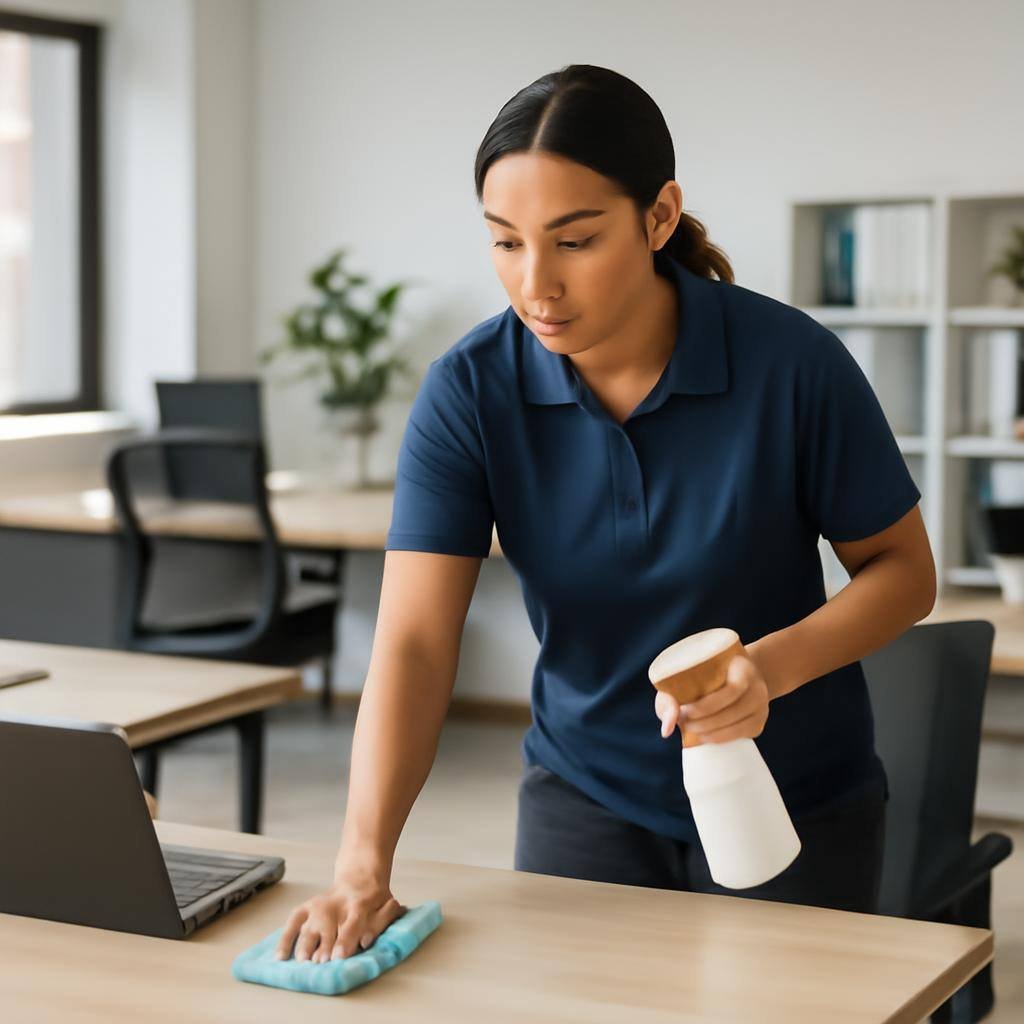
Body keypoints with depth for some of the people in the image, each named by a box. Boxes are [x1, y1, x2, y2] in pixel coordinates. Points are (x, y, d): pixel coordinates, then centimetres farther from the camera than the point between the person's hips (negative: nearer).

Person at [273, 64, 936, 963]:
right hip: (588, 797, 1)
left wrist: (776, 663, -28)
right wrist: (362, 866, -36)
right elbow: (414, 642, -23)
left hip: (794, 810, -1)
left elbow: (904, 568, -8)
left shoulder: (792, 362, -21)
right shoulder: (469, 392, -17)